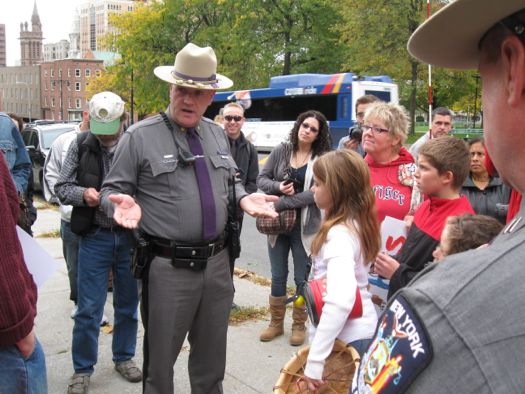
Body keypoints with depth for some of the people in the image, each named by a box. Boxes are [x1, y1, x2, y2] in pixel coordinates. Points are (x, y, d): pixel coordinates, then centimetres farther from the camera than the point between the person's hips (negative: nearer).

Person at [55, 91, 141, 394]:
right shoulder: (81, 144, -2)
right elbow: (62, 186, 3)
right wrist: (82, 193, -17)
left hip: (131, 236, 0)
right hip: (95, 236, 0)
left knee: (128, 304, 15)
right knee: (88, 309, 5)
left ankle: (124, 357, 35)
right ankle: (83, 368, 23)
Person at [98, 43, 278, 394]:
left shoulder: (217, 134, 9)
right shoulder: (140, 136, -7)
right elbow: (113, 190, -4)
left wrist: (244, 199, 1)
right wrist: (125, 204, -25)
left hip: (217, 262, 5)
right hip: (168, 267, -5)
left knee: (212, 355, 19)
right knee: (161, 357, 10)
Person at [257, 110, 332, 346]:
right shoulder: (281, 151, 3)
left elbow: (317, 192, -17)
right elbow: (261, 179, 5)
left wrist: (282, 203, -21)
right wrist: (279, 187, -16)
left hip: (305, 227, -3)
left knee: (302, 279, 9)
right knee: (278, 276, 13)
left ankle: (299, 325, 26)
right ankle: (276, 323, 29)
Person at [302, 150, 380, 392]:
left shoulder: (339, 234, -23)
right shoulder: (358, 223, 4)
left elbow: (341, 300, -35)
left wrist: (314, 360, -35)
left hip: (346, 337, -8)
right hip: (363, 328, 8)